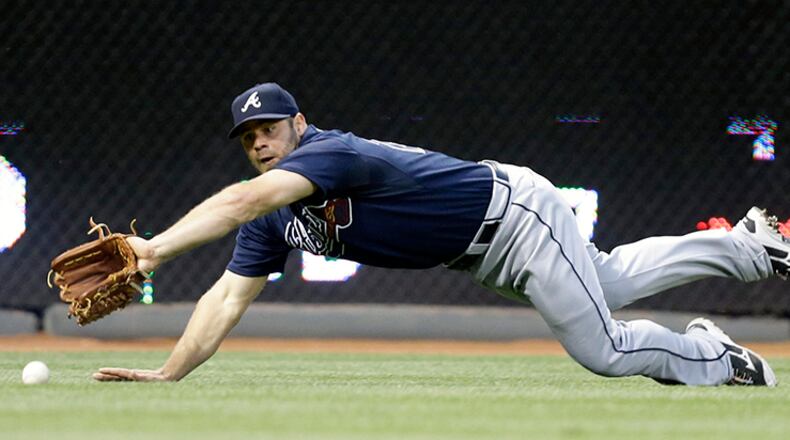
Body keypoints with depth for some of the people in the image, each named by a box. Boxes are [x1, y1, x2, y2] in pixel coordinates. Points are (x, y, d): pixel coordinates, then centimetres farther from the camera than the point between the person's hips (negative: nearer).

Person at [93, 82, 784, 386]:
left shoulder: (332, 153, -31)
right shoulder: (273, 219, -6)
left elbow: (241, 198, -48)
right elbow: (228, 299, -9)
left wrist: (157, 247, -59)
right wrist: (166, 376, -20)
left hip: (514, 211, -8)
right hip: (480, 256, 8)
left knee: (601, 350, -3)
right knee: (607, 282, 25)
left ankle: (705, 356, 26)